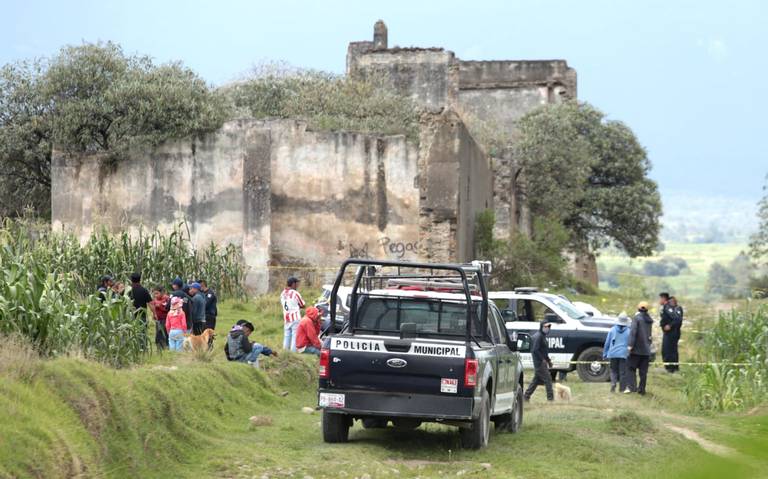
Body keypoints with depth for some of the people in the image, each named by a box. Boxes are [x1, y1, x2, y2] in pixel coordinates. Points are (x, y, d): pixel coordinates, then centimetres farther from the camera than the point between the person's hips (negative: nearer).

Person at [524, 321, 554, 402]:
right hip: (539, 362, -10)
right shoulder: (538, 336, -15)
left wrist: (548, 360, 20)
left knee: (536, 380, 12)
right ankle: (550, 397, -4)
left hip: (542, 362, 10)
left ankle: (526, 396, 15)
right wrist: (543, 359, -20)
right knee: (547, 379, -7)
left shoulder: (542, 336, 17)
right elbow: (535, 350, -23)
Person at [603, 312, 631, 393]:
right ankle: (622, 388, 5)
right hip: (624, 354, -1)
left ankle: (613, 383, -8)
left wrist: (605, 354, 13)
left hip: (613, 354, 1)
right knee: (623, 372, 4)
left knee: (613, 371, 12)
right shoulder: (629, 331, -2)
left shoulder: (612, 330, 3)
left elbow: (607, 343, 6)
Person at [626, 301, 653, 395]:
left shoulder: (637, 318, -10)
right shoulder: (649, 320, 10)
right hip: (646, 350, 5)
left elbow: (633, 332, -18)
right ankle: (641, 389, 11)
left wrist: (630, 344, -21)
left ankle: (631, 387, -11)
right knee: (643, 371, 8)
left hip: (637, 349, -5)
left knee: (632, 367, 1)